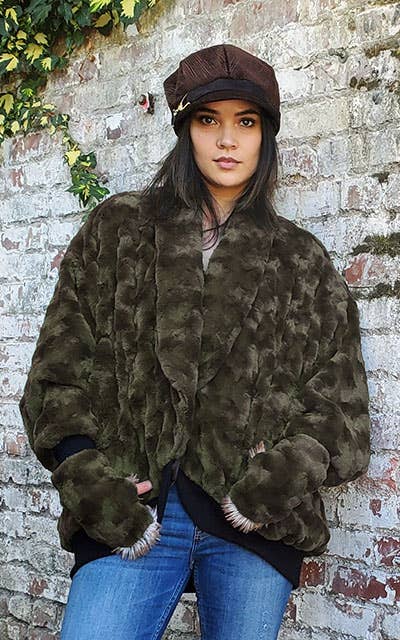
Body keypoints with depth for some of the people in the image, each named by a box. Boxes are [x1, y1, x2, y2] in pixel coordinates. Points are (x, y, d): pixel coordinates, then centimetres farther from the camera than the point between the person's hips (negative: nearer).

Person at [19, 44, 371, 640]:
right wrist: (82, 473, -8)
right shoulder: (115, 231, 11)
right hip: (131, 516, -1)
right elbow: (64, 363, 6)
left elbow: (339, 394, 10)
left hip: (258, 523, 1)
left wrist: (292, 466, -8)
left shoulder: (303, 261, 13)